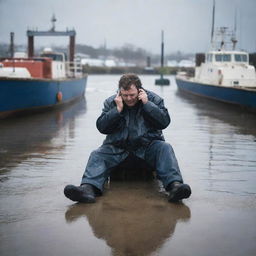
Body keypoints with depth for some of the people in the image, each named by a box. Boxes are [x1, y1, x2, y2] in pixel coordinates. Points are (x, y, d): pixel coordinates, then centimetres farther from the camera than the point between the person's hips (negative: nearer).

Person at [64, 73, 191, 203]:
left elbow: (164, 122, -10)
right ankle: (88, 188, -50)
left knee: (165, 148, -29)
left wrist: (147, 104, -15)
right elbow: (102, 127, -5)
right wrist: (118, 109, -14)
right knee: (97, 155, -23)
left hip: (147, 146, -1)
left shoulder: (154, 99, 3)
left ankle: (174, 185, -49)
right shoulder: (111, 102, 5)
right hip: (117, 147, 1)